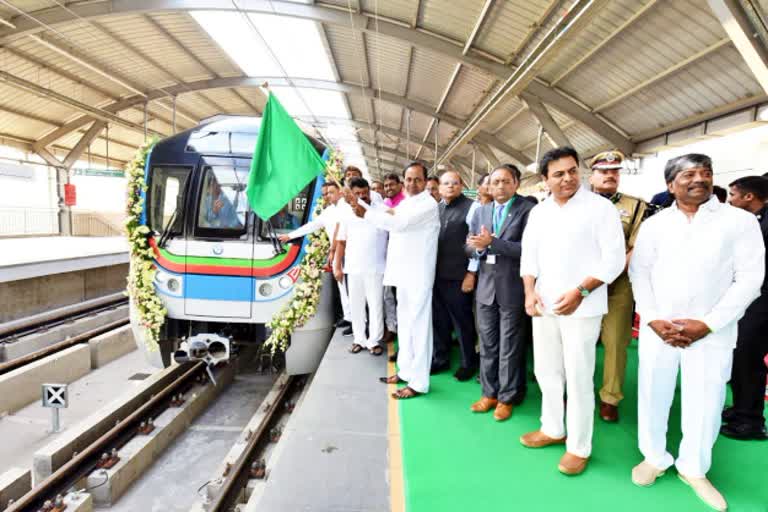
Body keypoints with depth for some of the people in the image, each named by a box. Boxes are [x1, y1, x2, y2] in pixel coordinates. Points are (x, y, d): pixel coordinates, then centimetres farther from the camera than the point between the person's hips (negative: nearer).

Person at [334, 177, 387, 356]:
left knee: (376, 305, 3)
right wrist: (337, 266, 4)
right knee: (356, 306, 11)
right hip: (353, 269, 3)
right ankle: (359, 339, 23)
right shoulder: (347, 215, 7)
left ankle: (374, 340, 14)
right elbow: (341, 243, 9)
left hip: (376, 269, -2)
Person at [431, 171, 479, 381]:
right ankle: (440, 359, 31)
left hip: (458, 276, -6)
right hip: (437, 274, 6)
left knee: (462, 320, 6)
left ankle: (468, 363, 23)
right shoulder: (436, 209, 12)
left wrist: (471, 273, -12)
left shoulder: (471, 207, -6)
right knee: (439, 319, 15)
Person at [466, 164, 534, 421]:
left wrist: (492, 242, -21)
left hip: (512, 289, -5)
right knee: (487, 345, 14)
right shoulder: (481, 211, 11)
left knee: (510, 348, 7)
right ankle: (489, 393, 29)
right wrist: (478, 246, -13)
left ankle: (507, 397, 22)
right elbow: (469, 246, 10)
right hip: (486, 287, 5)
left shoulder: (528, 210, -8)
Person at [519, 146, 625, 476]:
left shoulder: (600, 207, -6)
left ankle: (579, 446, 18)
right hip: (544, 305, 6)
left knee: (578, 378, 2)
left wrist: (580, 291, -18)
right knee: (546, 371, 15)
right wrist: (530, 291, -2)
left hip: (581, 308, -5)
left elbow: (614, 258, -10)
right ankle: (552, 429, 34)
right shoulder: (538, 212, 10)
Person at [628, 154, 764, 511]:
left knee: (705, 402, 8)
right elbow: (639, 272, 4)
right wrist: (653, 319, -8)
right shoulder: (654, 224, 6)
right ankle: (654, 457, 30)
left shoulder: (740, 221, 0)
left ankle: (693, 469, 29)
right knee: (652, 395, 9)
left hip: (711, 332, -1)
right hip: (657, 328, 1)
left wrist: (707, 324, -11)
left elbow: (749, 278, -4)